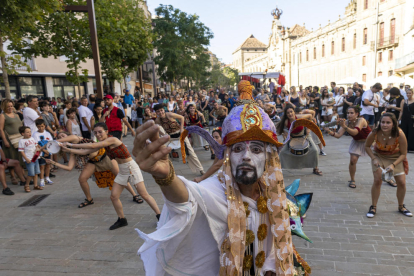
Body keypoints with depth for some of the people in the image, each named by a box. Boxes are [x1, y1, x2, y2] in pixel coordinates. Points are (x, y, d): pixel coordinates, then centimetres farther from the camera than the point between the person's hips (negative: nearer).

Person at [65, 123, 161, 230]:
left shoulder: (112, 140, -20)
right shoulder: (103, 143, 5)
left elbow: (92, 146, -25)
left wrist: (72, 145, -18)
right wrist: (68, 149, 8)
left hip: (132, 168, -8)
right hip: (122, 171, 8)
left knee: (144, 195, -7)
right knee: (114, 196, 3)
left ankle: (159, 216, 5)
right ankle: (122, 220, 21)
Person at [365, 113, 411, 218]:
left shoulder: (400, 135, -31)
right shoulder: (375, 133, -31)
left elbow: (403, 154, -18)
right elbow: (367, 146, -9)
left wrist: (393, 165, -31)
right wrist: (373, 159, -22)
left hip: (396, 157, 1)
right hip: (379, 156, -1)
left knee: (401, 182, 1)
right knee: (377, 181, -12)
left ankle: (401, 207, 27)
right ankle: (373, 207, 5)